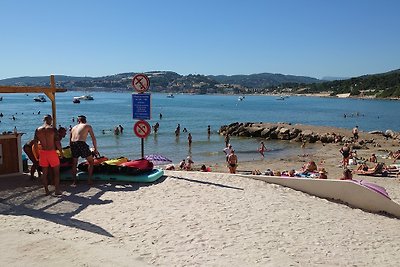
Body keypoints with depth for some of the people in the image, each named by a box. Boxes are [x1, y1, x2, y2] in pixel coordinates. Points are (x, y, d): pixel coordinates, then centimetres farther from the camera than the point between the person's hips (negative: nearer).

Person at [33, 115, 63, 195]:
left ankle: (46, 190, 17)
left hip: (42, 152, 4)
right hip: (51, 152, -4)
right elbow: (57, 142, -12)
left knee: (44, 172, 12)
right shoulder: (52, 129, -11)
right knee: (56, 171, 8)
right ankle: (57, 190, 8)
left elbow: (35, 143, 5)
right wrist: (61, 152, 0)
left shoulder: (38, 130, 2)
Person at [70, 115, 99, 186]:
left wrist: (72, 149, 33)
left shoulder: (74, 127, 26)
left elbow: (70, 139, 25)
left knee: (74, 163, 19)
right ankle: (89, 180, 8)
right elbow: (93, 138, 9)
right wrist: (95, 149, 16)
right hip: (81, 144, -4)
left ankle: (74, 181, 20)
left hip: (73, 144, 5)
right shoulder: (88, 126, 13)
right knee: (91, 161, 12)